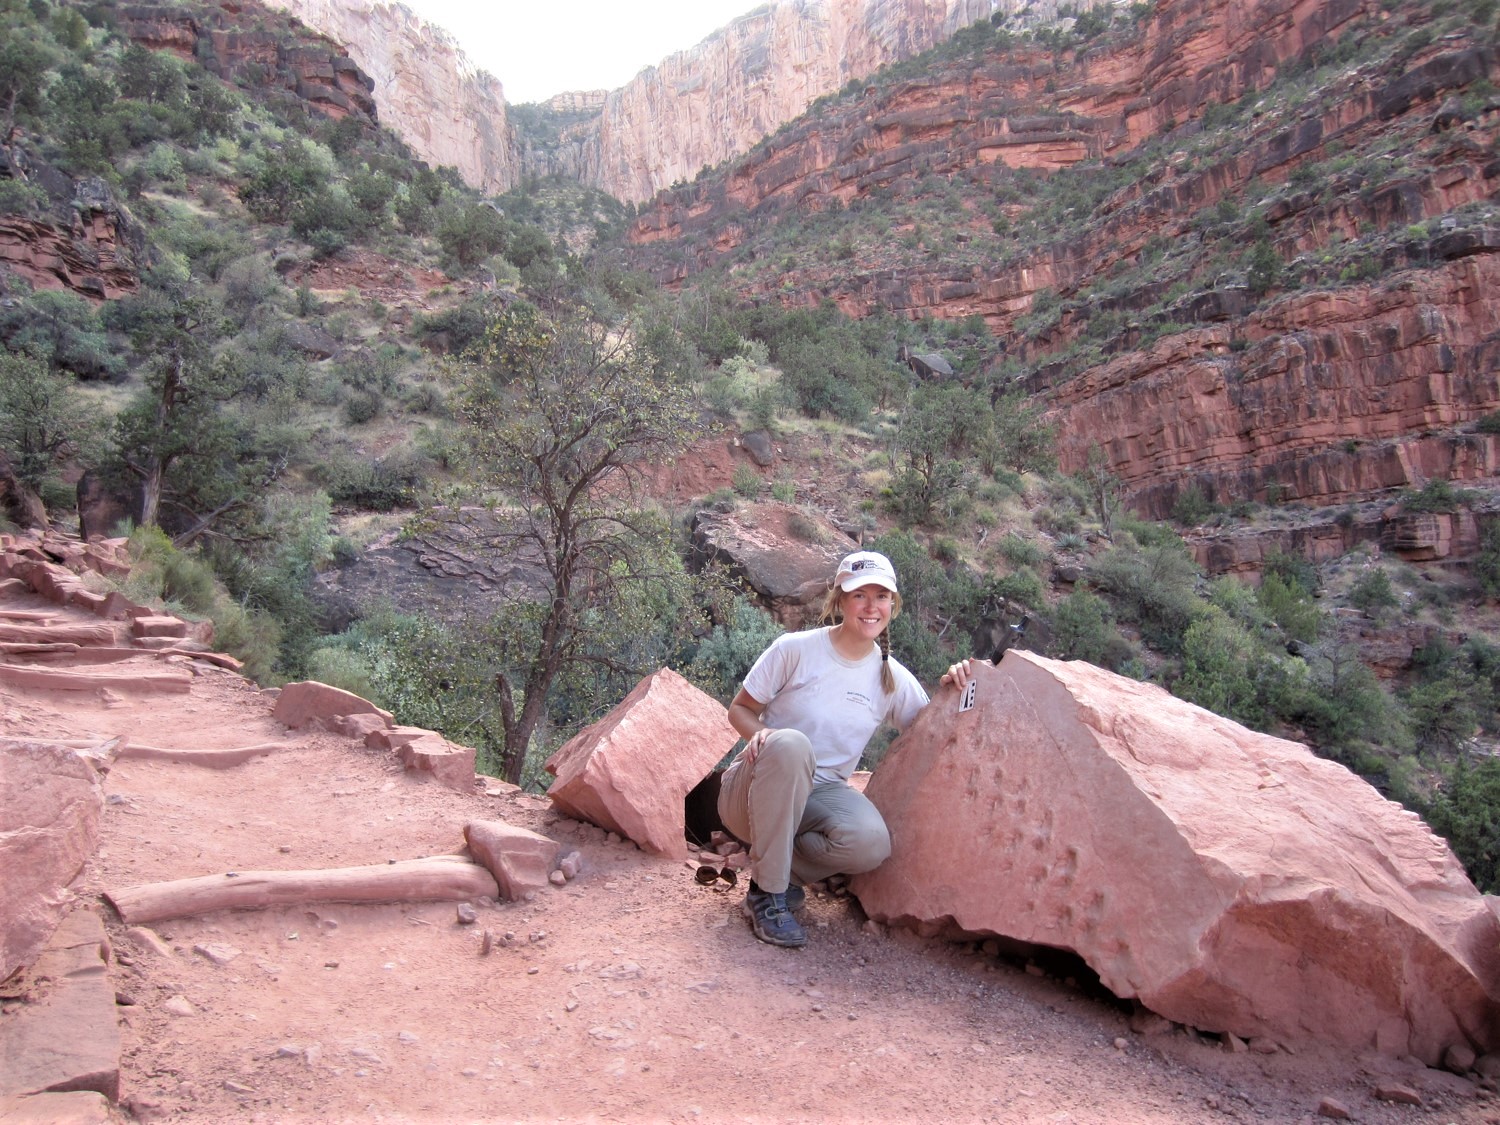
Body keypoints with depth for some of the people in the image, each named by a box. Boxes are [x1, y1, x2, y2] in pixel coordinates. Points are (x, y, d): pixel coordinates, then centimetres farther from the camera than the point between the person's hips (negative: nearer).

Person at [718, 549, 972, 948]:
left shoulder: (893, 677, 1)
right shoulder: (795, 649, -10)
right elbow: (739, 709, -1)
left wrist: (953, 691, -9)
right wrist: (759, 733, -24)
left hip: (820, 793, 3)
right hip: (753, 790, -2)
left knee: (871, 843, -31)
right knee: (790, 744, -38)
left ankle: (784, 871, 1)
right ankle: (768, 892, -23)